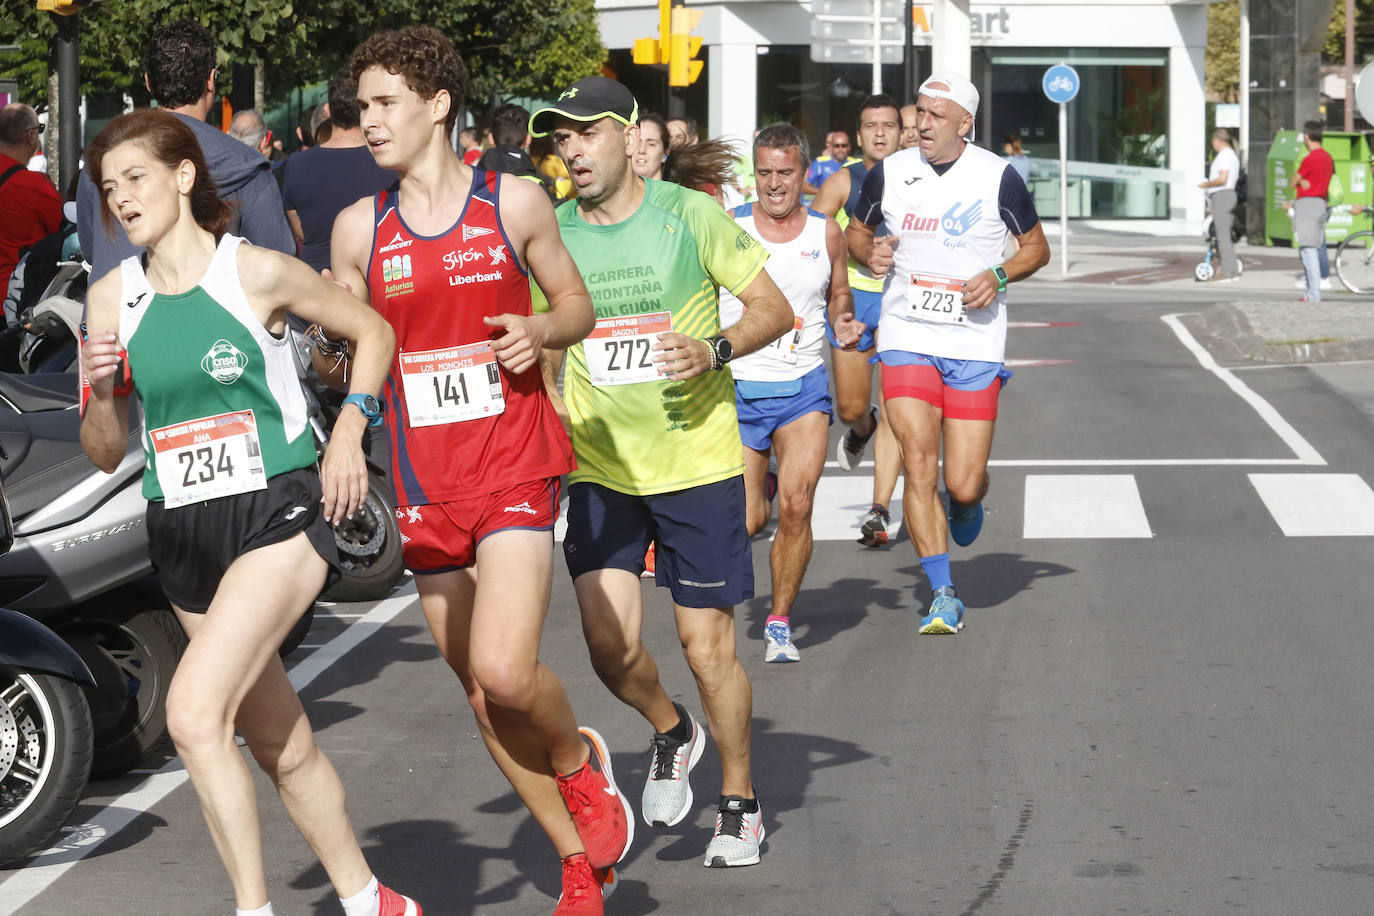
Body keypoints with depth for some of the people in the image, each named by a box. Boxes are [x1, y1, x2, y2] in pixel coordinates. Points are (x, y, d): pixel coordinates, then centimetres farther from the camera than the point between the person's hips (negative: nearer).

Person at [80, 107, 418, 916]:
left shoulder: (256, 272, -6)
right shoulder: (112, 298, 6)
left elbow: (373, 333, 7)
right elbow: (105, 455, 10)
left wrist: (347, 435, -3)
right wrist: (102, 392, -9)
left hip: (277, 515, -5)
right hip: (183, 534, 6)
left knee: (195, 712, -24)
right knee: (281, 745, 14)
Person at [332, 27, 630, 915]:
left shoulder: (516, 203, -1)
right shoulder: (358, 228, 4)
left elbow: (577, 303, 10)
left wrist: (542, 331, -10)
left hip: (516, 471, -3)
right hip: (424, 487, 4)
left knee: (504, 669, -20)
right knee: (479, 689, 8)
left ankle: (579, 760, 14)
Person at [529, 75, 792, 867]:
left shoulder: (690, 215, -6)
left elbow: (775, 309, -4)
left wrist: (714, 348, -22)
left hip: (698, 464, -2)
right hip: (601, 469, 3)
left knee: (708, 646, 1)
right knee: (610, 645, -8)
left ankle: (740, 801, 22)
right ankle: (672, 733, 26)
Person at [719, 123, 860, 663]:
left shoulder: (826, 232, 3)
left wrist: (844, 323, -3)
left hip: (804, 387, 1)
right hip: (739, 389, -1)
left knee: (796, 507, -16)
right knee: (747, 522, -1)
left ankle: (779, 622, 2)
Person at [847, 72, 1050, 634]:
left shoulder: (998, 177, -3)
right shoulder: (888, 173, 2)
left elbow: (1037, 247, 8)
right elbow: (856, 230, 17)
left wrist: (998, 276, -11)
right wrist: (869, 252, -6)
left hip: (975, 343, -1)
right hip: (907, 339, 1)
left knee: (963, 483, -2)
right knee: (919, 466, -11)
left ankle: (967, 505, 37)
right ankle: (943, 596, -3)